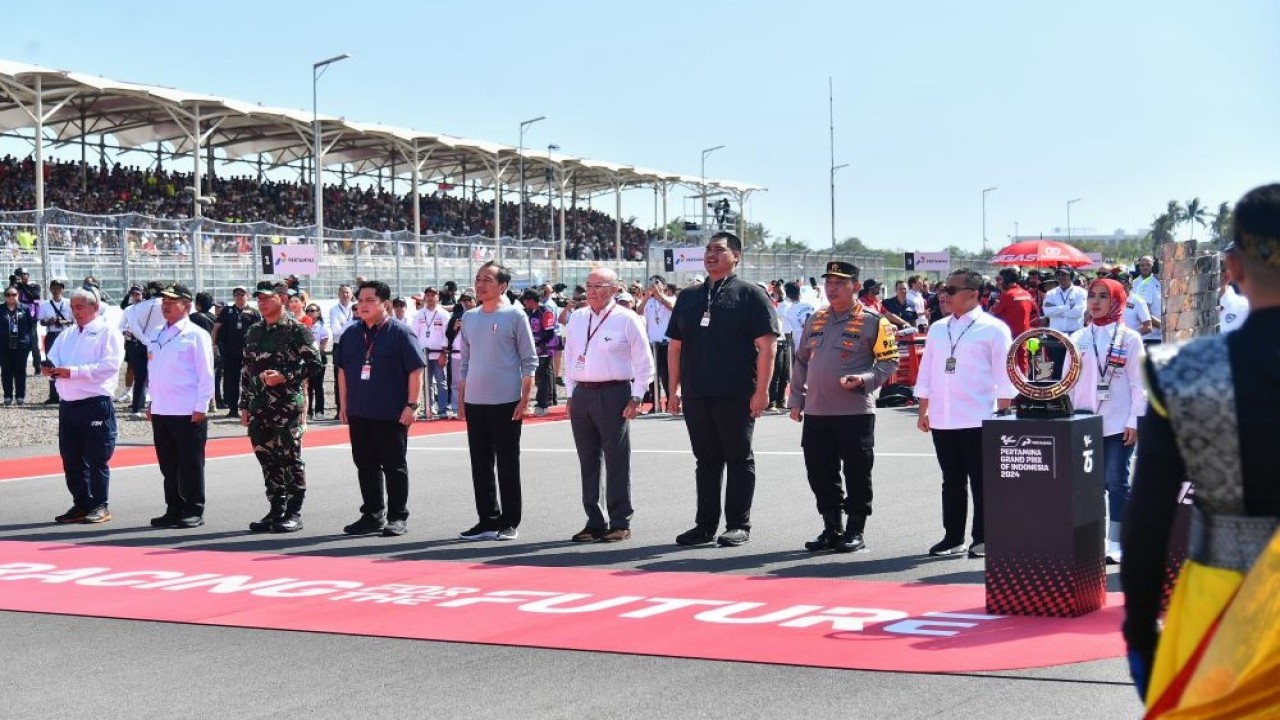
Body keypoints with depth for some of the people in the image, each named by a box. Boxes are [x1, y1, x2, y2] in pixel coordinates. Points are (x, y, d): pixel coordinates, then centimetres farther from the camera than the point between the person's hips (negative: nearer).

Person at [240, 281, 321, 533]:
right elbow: (246, 370, 17)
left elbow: (313, 363, -8)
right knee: (267, 460, 8)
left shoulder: (297, 330, -4)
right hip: (259, 407, 6)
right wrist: (244, 405, 14)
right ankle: (276, 510, 16)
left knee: (291, 459, -2)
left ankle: (294, 513, 4)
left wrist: (285, 376, -18)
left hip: (288, 406, -6)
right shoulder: (253, 332, 14)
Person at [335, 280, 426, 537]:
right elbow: (342, 370, 16)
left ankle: (397, 518, 8)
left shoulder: (400, 333, -7)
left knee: (395, 467, 2)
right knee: (366, 466, 11)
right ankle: (372, 515, 21)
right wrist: (344, 405, 12)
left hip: (393, 415, -6)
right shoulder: (351, 334, 10)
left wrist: (412, 405, -13)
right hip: (358, 414, 6)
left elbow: (415, 371, -9)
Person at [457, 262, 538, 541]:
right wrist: (461, 399, 11)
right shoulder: (469, 317, 11)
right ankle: (488, 520, 16)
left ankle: (510, 523, 9)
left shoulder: (515, 316, -5)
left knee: (508, 465, 1)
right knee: (480, 465, 8)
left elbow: (529, 361, -5)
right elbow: (464, 361, 16)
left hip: (506, 403, -5)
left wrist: (524, 399, -11)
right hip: (474, 403, 5)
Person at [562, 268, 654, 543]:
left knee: (617, 460, -2)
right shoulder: (576, 319, 11)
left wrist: (636, 398, -8)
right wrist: (571, 394, 12)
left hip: (613, 394, -5)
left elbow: (643, 363, -3)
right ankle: (594, 522, 17)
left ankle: (620, 523, 5)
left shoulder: (627, 320, -5)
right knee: (588, 461, 9)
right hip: (581, 394, 6)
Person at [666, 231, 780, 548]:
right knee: (706, 460, 11)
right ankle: (705, 525, 18)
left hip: (736, 396, -5)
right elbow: (675, 345, 17)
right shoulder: (688, 297, 15)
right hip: (695, 395, 5)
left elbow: (766, 345, -8)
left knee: (739, 460, 2)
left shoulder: (750, 294, -2)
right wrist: (674, 389, 11)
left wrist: (761, 391, -14)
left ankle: (739, 525, 8)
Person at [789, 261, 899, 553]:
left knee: (857, 474, 1)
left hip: (855, 411, -5)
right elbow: (801, 362, 20)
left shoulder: (873, 321, -3)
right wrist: (796, 400, 15)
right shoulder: (816, 320, 14)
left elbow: (889, 362, -3)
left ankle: (855, 532, 11)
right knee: (820, 473, 8)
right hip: (816, 412, 5)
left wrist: (863, 379, -18)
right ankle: (832, 529, 20)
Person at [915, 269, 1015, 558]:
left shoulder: (993, 329, -4)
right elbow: (926, 372, 16)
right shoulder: (937, 329, 12)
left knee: (982, 482, 1)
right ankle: (953, 537, 20)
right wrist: (924, 412, 13)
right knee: (952, 481, 12)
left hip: (979, 421, -5)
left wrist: (1002, 416, -8)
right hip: (942, 421, 5)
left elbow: (1004, 376, -5)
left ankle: (983, 540, 9)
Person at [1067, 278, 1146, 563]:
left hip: (1118, 424, -3)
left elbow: (1138, 383, -3)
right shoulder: (1078, 338, 9)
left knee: (1116, 482, -1)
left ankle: (1114, 543, 4)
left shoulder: (1129, 338, 0)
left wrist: (1134, 422, -9)